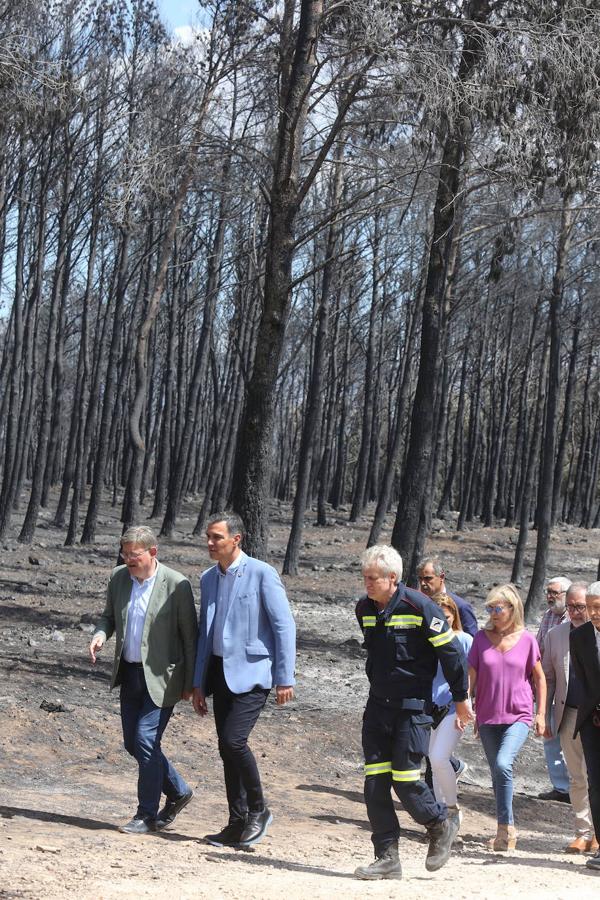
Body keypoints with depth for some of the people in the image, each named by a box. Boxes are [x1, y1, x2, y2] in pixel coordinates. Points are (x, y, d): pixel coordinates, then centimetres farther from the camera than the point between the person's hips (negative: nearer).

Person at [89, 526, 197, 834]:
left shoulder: (176, 584, -14)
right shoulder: (118, 577, 2)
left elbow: (189, 636, -9)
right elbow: (109, 615, 16)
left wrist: (190, 683, -7)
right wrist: (100, 634, -7)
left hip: (160, 677, -7)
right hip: (129, 673, 7)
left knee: (146, 740, -10)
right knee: (133, 743, 11)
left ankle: (147, 814, 4)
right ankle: (178, 791, 31)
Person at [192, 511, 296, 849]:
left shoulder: (262, 574, -10)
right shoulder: (209, 578, 11)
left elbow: (285, 626, -10)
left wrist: (285, 678, -13)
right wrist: (199, 683, 14)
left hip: (252, 672, -7)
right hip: (220, 671, 7)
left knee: (234, 740, -18)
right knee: (227, 749, 7)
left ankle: (259, 810, 2)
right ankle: (238, 824, 15)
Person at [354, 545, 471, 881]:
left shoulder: (419, 606, -14)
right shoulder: (365, 608, 5)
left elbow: (451, 651, -8)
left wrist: (461, 699, -2)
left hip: (413, 706, -6)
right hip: (378, 704, 6)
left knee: (405, 779, -7)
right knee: (375, 782, 1)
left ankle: (441, 826, 22)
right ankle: (387, 858, 9)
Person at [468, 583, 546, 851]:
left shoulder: (526, 640, -2)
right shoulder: (481, 638, 2)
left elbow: (539, 678, 7)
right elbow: (471, 675, 5)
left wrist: (541, 714, 4)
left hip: (519, 716, -3)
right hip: (488, 717, 3)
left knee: (503, 764, -22)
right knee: (497, 772, 9)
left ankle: (505, 826, -11)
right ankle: (508, 830, 21)